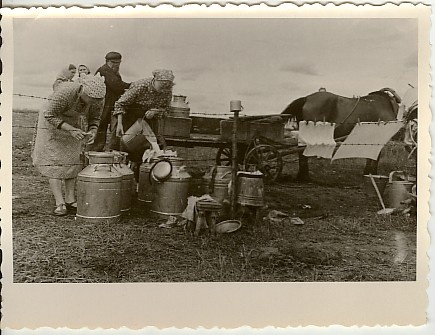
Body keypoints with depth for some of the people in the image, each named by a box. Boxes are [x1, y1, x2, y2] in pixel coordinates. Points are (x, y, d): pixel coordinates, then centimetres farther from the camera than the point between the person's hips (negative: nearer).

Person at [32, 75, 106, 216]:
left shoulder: (97, 100, -20)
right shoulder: (65, 93, -35)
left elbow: (95, 118, -3)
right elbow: (49, 115, -28)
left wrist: (92, 131, -25)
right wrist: (71, 130, -36)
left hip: (73, 123, 5)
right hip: (52, 122, -5)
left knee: (73, 160, -1)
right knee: (54, 161, -10)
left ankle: (70, 200, 2)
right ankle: (59, 203, -12)